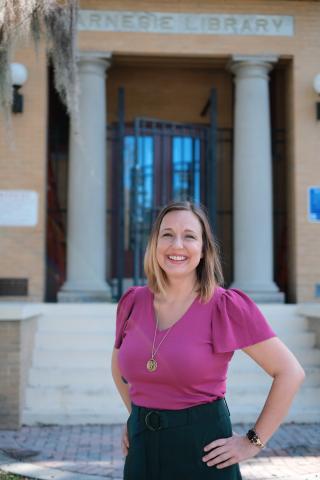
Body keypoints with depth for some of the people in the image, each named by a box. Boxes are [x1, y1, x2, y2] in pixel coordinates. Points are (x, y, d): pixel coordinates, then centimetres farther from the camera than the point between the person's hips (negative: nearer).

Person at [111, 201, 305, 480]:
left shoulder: (227, 305, -12)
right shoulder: (133, 302, 0)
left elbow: (290, 372, -9)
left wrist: (253, 442, -8)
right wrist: (136, 414, 13)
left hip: (202, 454, -3)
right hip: (142, 452, 4)